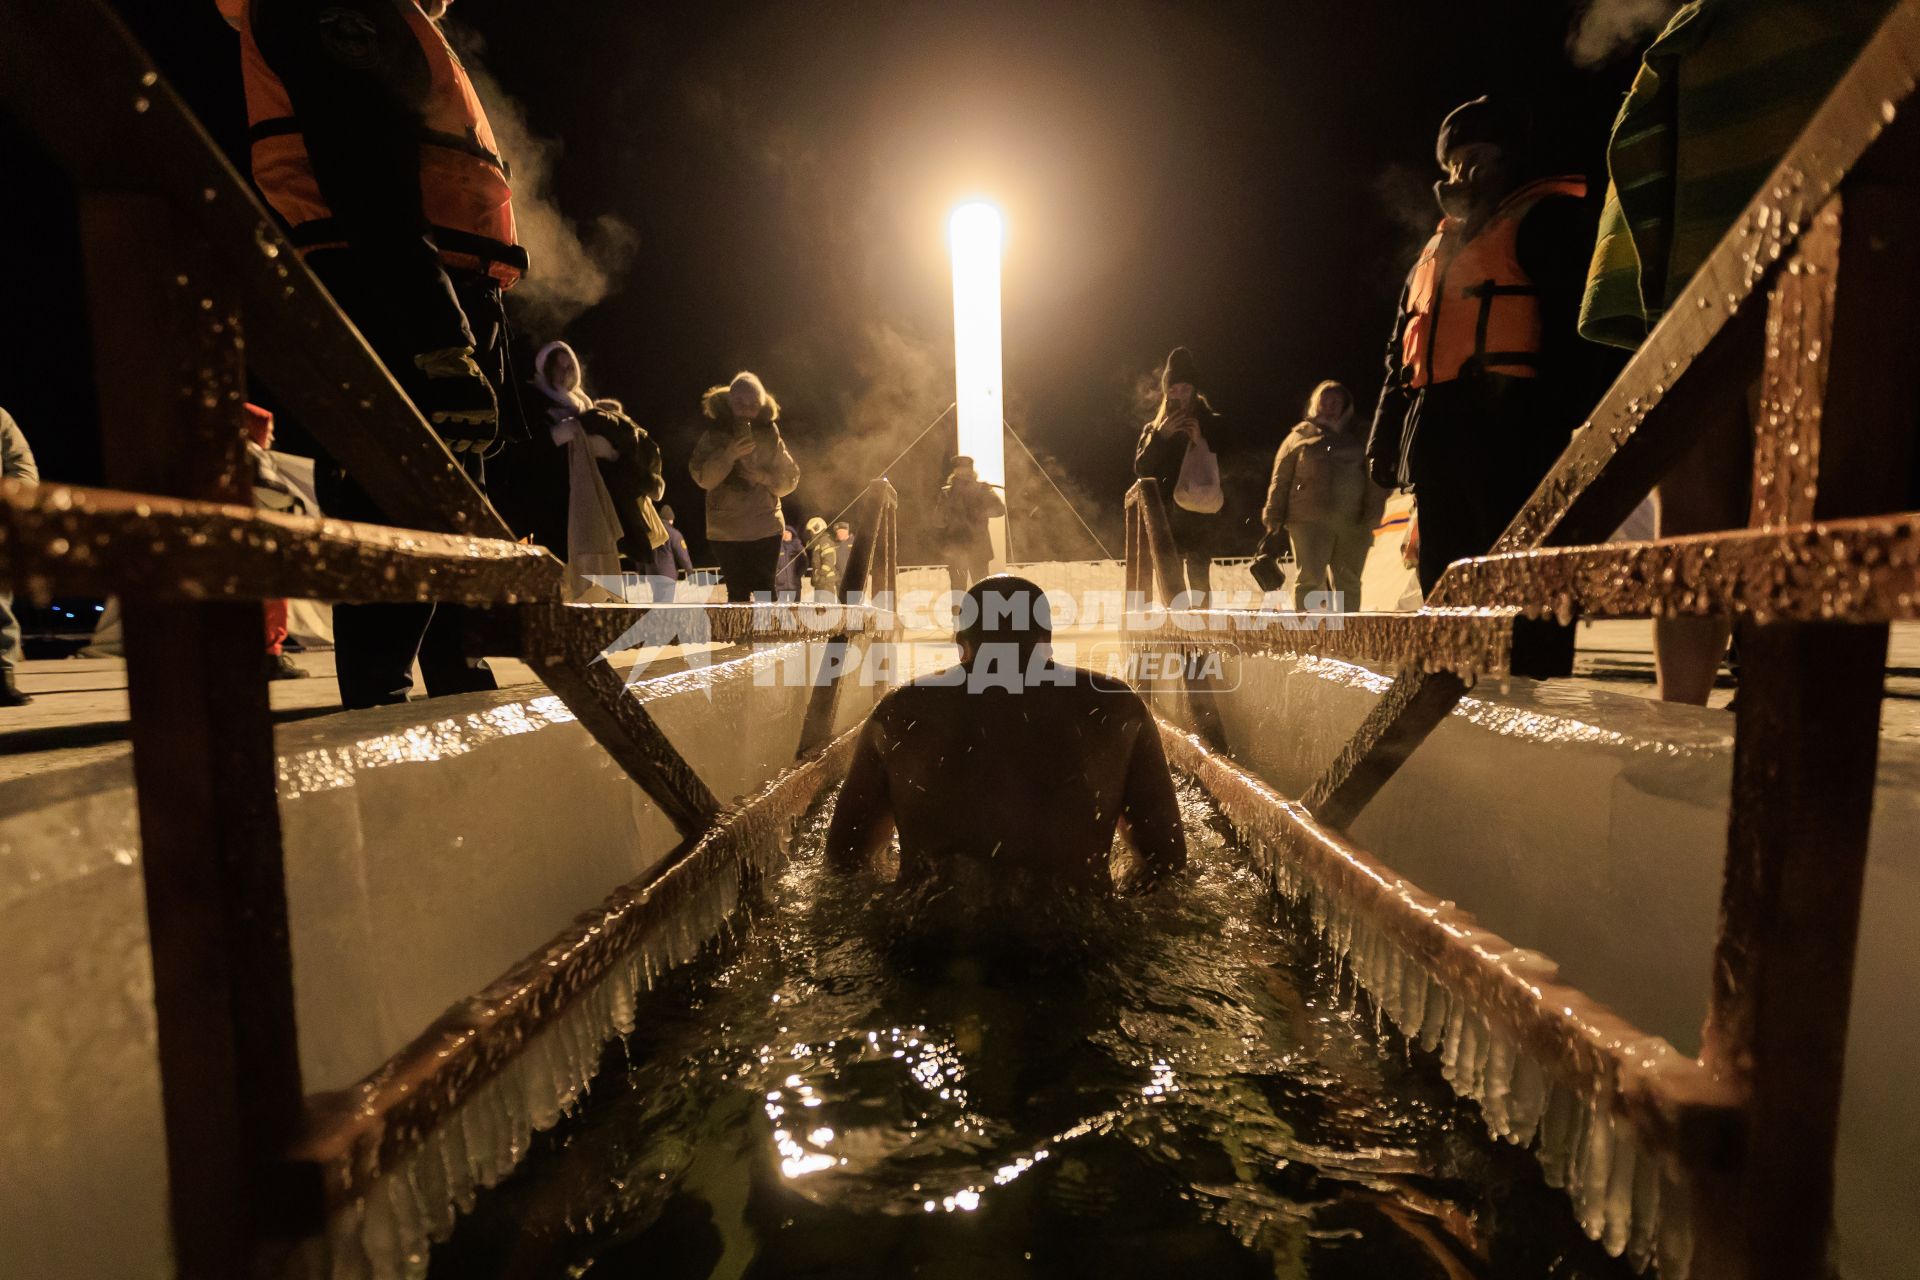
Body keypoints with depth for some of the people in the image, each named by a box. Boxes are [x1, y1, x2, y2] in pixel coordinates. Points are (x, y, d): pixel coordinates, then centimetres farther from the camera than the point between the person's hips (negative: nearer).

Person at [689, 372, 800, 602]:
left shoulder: (770, 436, 5)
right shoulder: (713, 436, 2)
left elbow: (789, 480, 4)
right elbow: (702, 478, -9)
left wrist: (764, 476, -14)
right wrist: (729, 454, -22)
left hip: (765, 529, 0)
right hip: (726, 531, 0)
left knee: (764, 593, -4)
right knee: (738, 594, 1)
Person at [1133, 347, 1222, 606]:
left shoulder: (1212, 424, 9)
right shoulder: (1154, 428, 16)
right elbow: (1141, 469, 2)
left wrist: (1202, 442, -12)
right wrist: (1160, 437, -9)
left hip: (1199, 514, -2)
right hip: (1165, 516, 2)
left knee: (1199, 578, -11)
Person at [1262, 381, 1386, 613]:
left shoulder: (1358, 440, 19)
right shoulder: (1300, 435, 13)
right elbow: (1280, 479, 9)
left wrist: (1372, 514, -3)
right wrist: (1274, 518, 3)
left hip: (1353, 523, 3)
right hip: (1309, 520, -3)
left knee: (1348, 582, 6)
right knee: (1309, 579, -9)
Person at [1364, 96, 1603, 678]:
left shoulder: (1549, 217, 8)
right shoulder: (1438, 247, 31)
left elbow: (1579, 320, -7)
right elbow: (1401, 356, 26)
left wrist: (1560, 417, -20)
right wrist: (1385, 438, 17)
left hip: (1513, 430, -7)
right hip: (1439, 436, 7)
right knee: (1445, 584, 8)